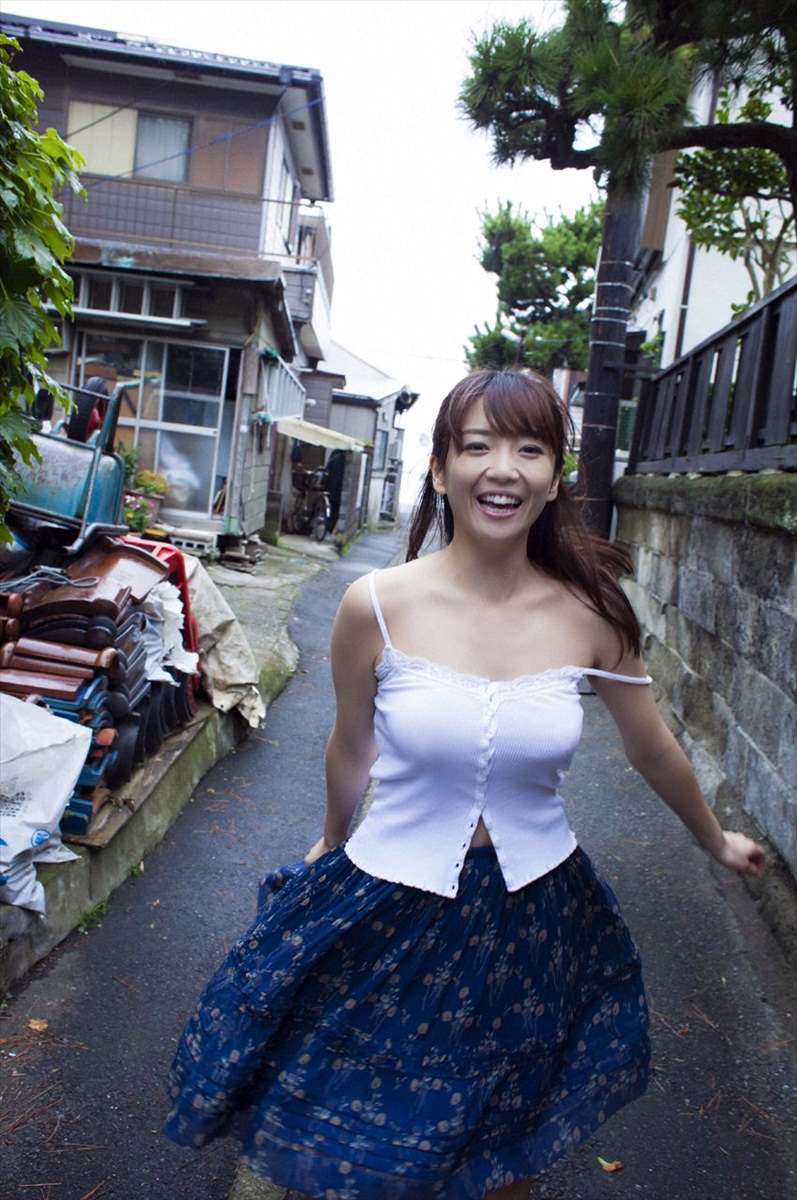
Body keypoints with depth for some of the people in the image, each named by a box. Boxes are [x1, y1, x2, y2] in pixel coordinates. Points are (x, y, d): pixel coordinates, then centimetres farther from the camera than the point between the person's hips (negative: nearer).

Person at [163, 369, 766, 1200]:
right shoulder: (377, 606, -15)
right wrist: (334, 843, 18)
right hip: (388, 909, -1)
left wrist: (715, 841, 21)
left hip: (534, 914, 2)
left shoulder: (590, 614, -10)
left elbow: (652, 749, 7)